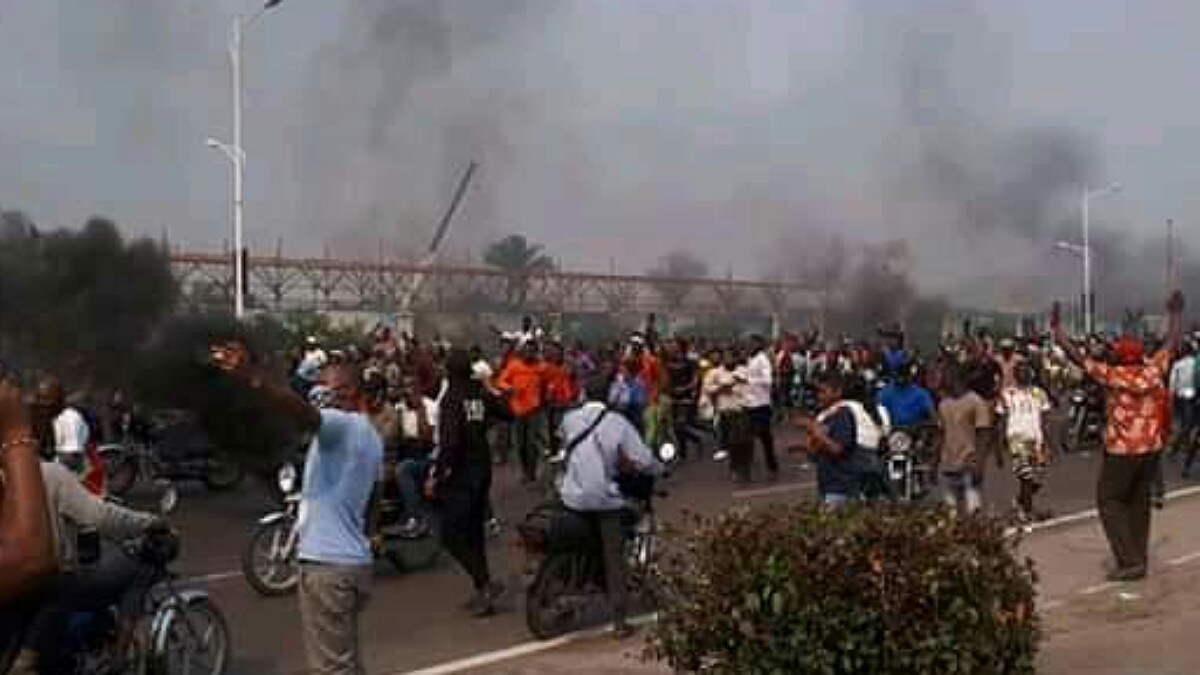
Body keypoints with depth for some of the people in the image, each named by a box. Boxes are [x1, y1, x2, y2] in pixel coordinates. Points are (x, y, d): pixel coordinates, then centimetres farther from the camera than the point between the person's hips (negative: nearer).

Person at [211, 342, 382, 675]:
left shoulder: (343, 424, -13)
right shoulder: (369, 436, 18)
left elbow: (304, 413, -35)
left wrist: (251, 378, -48)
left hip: (327, 562, -10)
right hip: (354, 560, 10)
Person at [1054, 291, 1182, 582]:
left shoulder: (1114, 375, -16)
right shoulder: (1154, 370, -4)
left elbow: (1077, 356, -13)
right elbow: (1172, 344, 12)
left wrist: (1057, 329, -3)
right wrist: (1176, 312, 26)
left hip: (1122, 449, -6)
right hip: (1151, 447, 6)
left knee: (1109, 501, 2)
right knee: (1139, 500, 16)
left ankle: (1130, 561, -5)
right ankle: (1139, 557, 21)